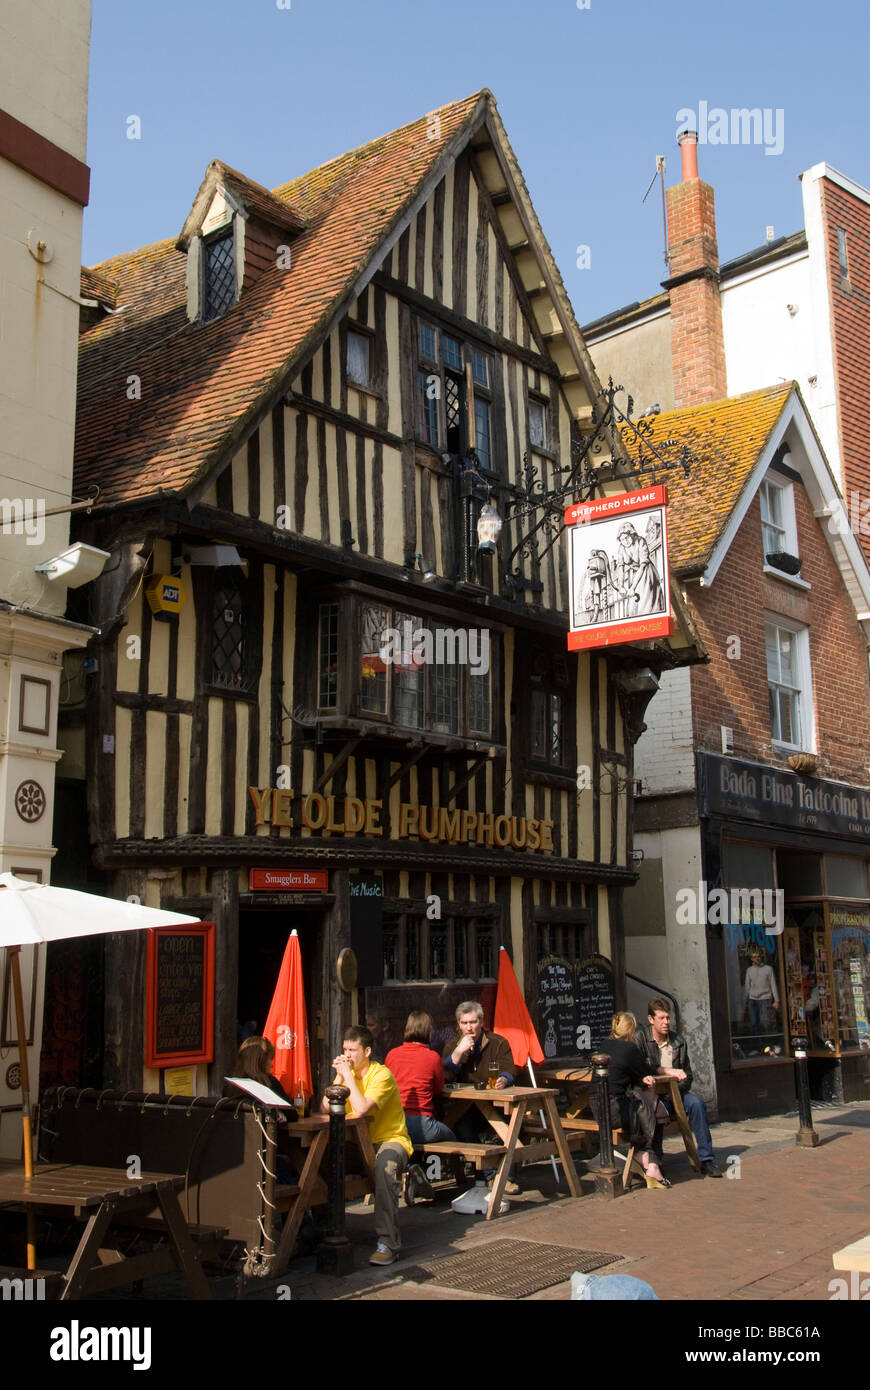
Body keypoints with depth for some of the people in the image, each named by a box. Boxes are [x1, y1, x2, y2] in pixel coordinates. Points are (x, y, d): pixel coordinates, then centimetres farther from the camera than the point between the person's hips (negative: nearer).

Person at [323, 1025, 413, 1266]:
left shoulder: (382, 1074, -13)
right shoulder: (346, 1072, 7)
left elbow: (361, 1109, -29)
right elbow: (324, 1109, -4)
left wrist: (349, 1075, -19)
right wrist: (340, 1077, -11)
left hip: (391, 1140, -6)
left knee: (385, 1164, -38)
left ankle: (387, 1243, -33)